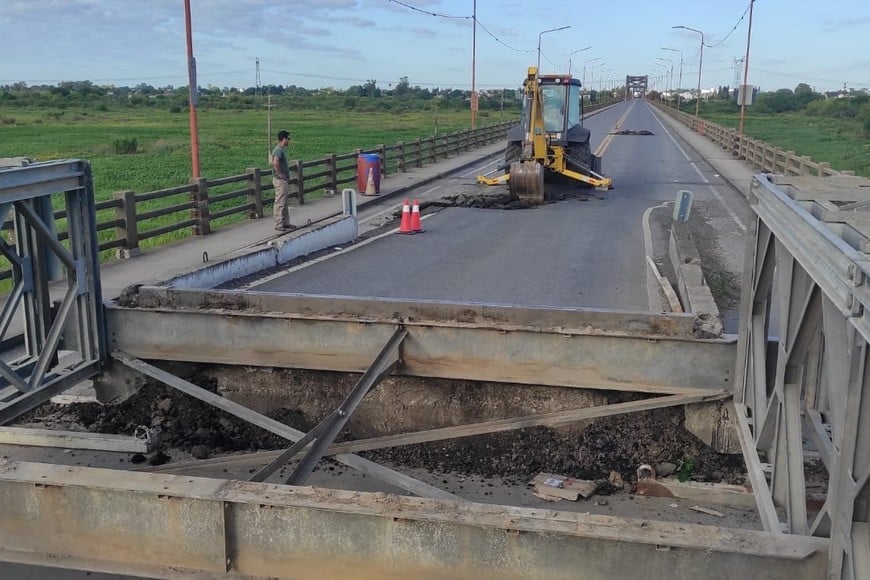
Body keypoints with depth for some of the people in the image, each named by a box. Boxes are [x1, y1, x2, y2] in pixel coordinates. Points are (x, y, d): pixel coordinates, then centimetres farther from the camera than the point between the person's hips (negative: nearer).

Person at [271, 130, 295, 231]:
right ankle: (279, 225, -1)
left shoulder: (283, 150, 13)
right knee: (280, 203, -5)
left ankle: (286, 223, 23)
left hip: (284, 180, 10)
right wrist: (280, 174, -24)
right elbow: (275, 162, -35)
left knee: (285, 203, 15)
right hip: (280, 180, -10)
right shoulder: (279, 150, -18)